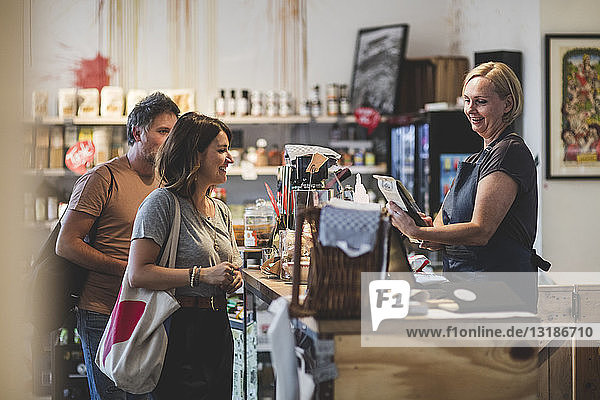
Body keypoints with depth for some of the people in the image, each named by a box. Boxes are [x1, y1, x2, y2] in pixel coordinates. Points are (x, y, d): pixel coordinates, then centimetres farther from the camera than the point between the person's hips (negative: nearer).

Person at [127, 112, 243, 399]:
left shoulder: (221, 211, 15)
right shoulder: (162, 202, -10)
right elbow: (138, 275, -19)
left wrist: (233, 278, 1)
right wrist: (202, 275, -21)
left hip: (218, 329, 8)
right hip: (180, 331, -8)